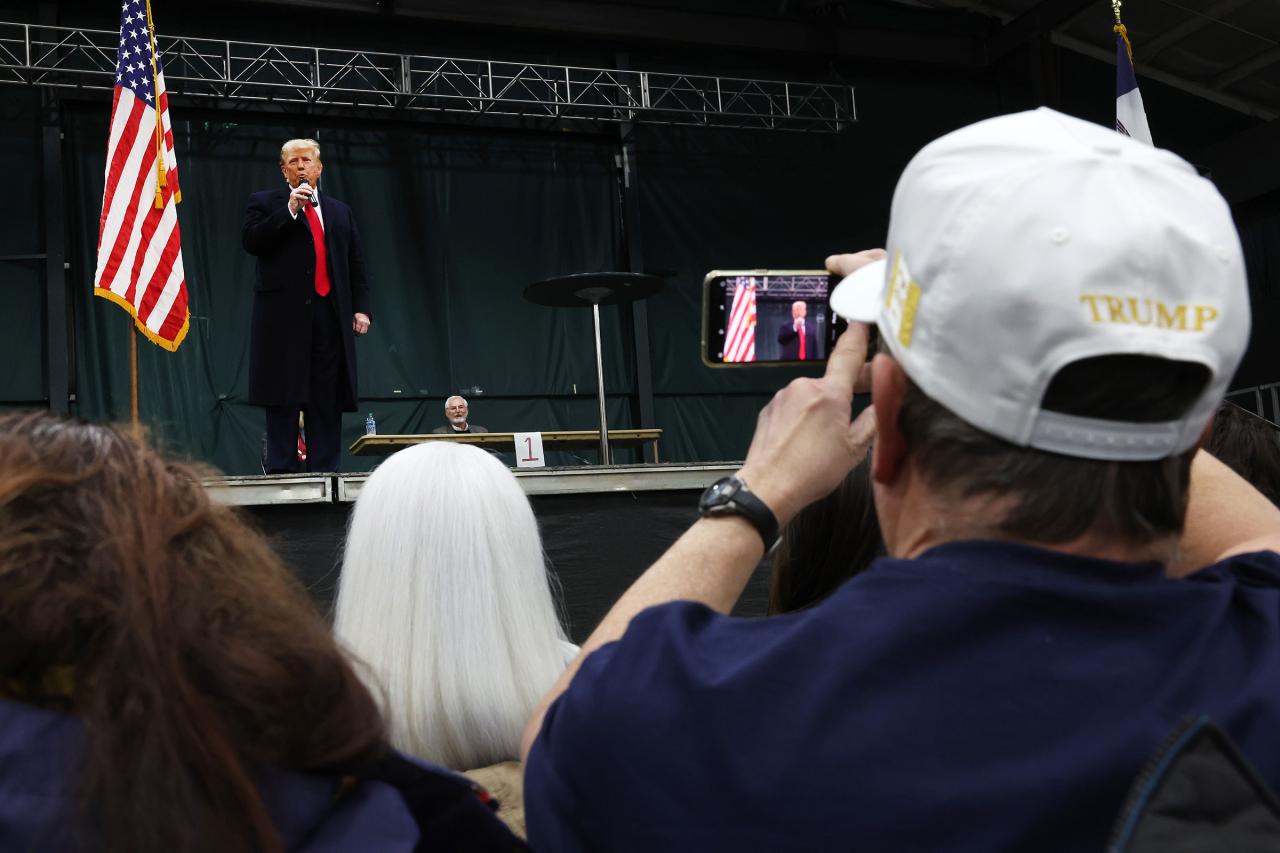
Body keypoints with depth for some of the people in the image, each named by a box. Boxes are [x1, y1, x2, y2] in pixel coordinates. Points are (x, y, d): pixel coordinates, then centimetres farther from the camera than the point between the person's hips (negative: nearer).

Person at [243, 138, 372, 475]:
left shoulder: (341, 212, 20)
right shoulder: (265, 203, 10)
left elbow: (356, 266, 17)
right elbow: (251, 242, -7)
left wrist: (361, 308, 6)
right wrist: (290, 209, -11)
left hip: (329, 316, 3)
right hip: (284, 314, -3)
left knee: (327, 399, 1)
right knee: (283, 399, -3)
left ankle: (325, 470, 3)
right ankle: (280, 470, -1)